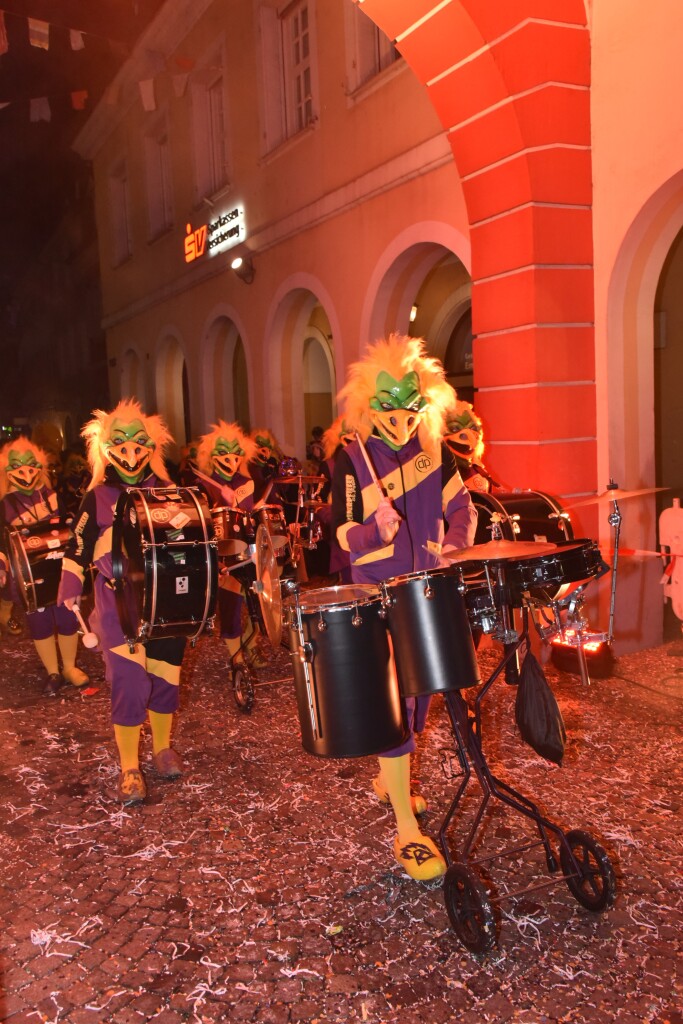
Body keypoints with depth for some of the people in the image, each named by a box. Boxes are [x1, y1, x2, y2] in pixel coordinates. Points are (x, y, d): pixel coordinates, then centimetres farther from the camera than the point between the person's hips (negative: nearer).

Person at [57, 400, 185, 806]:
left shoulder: (166, 492, 6)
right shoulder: (98, 498, 1)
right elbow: (78, 548, 4)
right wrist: (70, 592, -5)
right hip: (119, 606, -3)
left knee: (166, 677, 10)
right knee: (130, 685, -7)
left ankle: (162, 747, 32)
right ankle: (130, 768, 9)